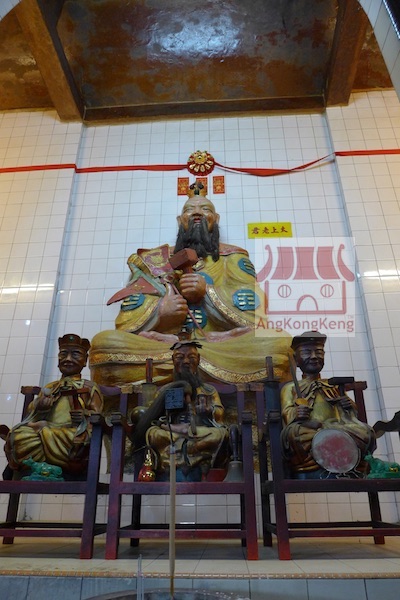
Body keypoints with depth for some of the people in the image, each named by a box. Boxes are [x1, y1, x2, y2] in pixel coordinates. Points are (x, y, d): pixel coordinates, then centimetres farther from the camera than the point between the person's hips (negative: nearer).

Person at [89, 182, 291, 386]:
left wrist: (207, 293, -10)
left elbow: (254, 317, 3)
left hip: (224, 349, 0)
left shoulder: (233, 259, 17)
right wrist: (159, 312, -12)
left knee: (280, 342, -31)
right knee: (104, 342, -26)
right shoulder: (154, 260, 18)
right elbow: (126, 321, 9)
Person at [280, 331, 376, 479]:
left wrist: (350, 406, -2)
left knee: (365, 431, -27)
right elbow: (287, 412, 3)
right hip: (307, 435, -3)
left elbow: (348, 416, 22)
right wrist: (295, 414, -22)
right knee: (294, 431, -37)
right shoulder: (290, 387, 20)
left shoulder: (334, 386, 30)